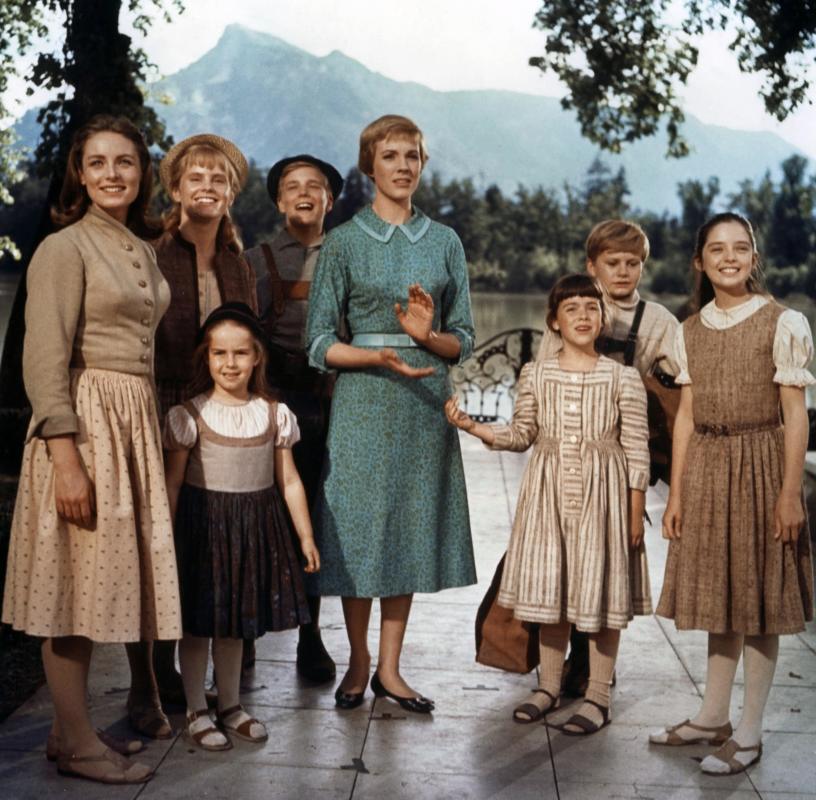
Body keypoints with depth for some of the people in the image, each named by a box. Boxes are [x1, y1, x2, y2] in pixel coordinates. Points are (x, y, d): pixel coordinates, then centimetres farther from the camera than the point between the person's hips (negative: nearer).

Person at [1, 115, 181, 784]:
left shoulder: (142, 251, 16)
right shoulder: (65, 248, -8)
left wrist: (151, 428, 11)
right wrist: (66, 456, -20)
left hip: (136, 423, 8)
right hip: (84, 421, -8)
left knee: (101, 581, 12)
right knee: (75, 584, -1)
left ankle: (75, 726, 22)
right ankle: (76, 743, 9)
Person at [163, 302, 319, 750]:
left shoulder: (275, 415, 1)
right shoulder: (189, 416, -8)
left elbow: (289, 481, 4)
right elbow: (173, 483, -6)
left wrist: (306, 536, 4)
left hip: (256, 526, 3)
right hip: (204, 524, -3)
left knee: (237, 619, 15)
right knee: (199, 621, 5)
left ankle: (230, 705, 29)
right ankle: (196, 711, 20)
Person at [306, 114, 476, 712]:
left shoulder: (445, 242, 9)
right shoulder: (344, 242, 1)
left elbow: (463, 341, 9)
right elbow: (320, 344, -3)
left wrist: (428, 335, -12)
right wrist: (379, 357, -19)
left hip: (426, 401, 3)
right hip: (363, 400, -2)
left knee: (410, 528, 7)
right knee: (358, 527, 1)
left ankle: (389, 668, 18)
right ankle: (358, 663, 20)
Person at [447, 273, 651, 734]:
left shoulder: (622, 377, -3)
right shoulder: (536, 375, 4)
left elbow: (637, 449, -3)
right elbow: (521, 436, 8)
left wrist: (635, 513, -6)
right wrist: (470, 425, -5)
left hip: (603, 492, -3)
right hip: (549, 491, 3)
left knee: (600, 590, 2)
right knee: (550, 589, 9)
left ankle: (598, 698, 15)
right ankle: (549, 688, 25)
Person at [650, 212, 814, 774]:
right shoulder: (691, 330, 7)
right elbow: (686, 416, 8)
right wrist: (676, 492, 6)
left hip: (759, 466, -4)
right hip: (705, 469, 5)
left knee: (758, 599, 3)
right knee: (719, 597, 14)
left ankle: (750, 733, 14)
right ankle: (713, 717, 27)